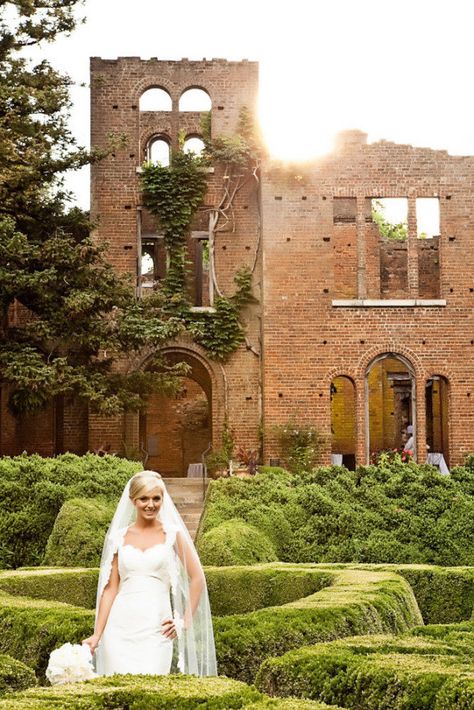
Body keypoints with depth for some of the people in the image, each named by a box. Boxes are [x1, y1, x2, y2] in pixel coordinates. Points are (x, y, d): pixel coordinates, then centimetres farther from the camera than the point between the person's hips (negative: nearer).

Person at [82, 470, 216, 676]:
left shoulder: (173, 534, 3)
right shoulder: (119, 537, 8)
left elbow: (197, 579, 5)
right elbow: (110, 588, 8)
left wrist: (185, 621, 1)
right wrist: (97, 635, 4)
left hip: (156, 628, -2)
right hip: (120, 627, 2)